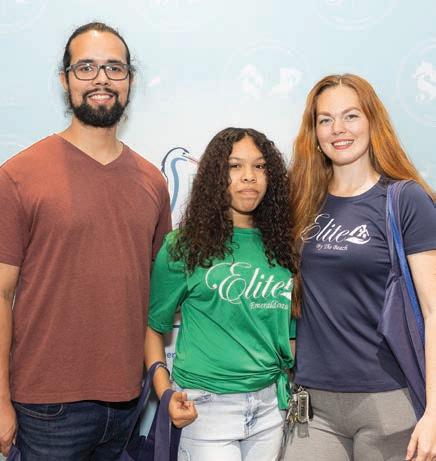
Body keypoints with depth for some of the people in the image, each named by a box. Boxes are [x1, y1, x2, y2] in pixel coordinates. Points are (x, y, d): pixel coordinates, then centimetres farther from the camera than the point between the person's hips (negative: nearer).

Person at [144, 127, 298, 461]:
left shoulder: (280, 247, 6)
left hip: (270, 404, 4)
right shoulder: (186, 246, -4)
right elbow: (153, 325, 1)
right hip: (208, 404, -4)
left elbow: (291, 330, 13)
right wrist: (165, 393, -9)